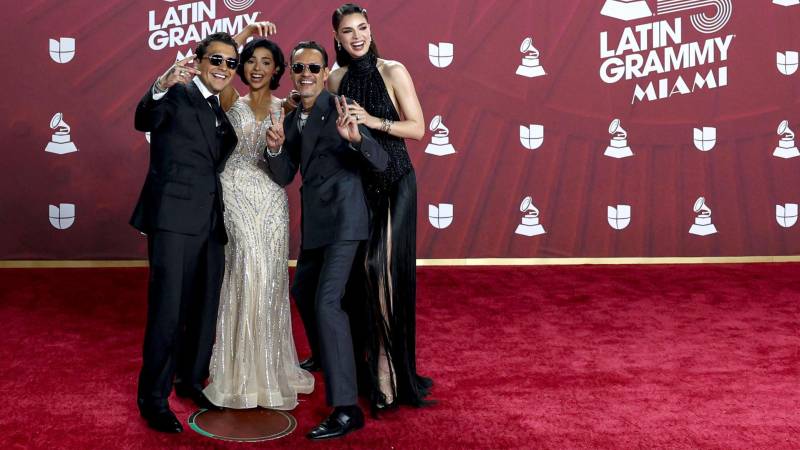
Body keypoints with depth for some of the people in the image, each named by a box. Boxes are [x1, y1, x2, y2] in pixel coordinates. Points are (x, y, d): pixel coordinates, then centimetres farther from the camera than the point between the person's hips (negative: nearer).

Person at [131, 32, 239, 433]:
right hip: (174, 218, -7)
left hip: (210, 220, 7)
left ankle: (191, 380, 32)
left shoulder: (221, 110, 17)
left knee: (204, 308, 15)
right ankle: (153, 398, 7)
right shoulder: (178, 94, -5)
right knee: (167, 311, -5)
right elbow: (145, 122, -26)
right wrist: (161, 87, -46)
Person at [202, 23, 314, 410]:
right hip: (236, 195, -2)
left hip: (270, 199, 2)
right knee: (246, 273, -9)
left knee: (269, 278, 2)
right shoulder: (231, 101, 7)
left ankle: (269, 366, 17)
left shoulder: (284, 108, 12)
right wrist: (246, 31, -16)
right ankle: (242, 371, 5)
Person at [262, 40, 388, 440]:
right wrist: (274, 149, -13)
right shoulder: (292, 119, 11)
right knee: (303, 292, 22)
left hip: (342, 217, -9)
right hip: (314, 221, 9)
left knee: (326, 302, -18)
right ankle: (324, 362, 48)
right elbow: (283, 177, 7)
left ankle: (346, 408, -16)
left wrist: (354, 138, -38)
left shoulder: (337, 111, -11)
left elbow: (380, 163, -18)